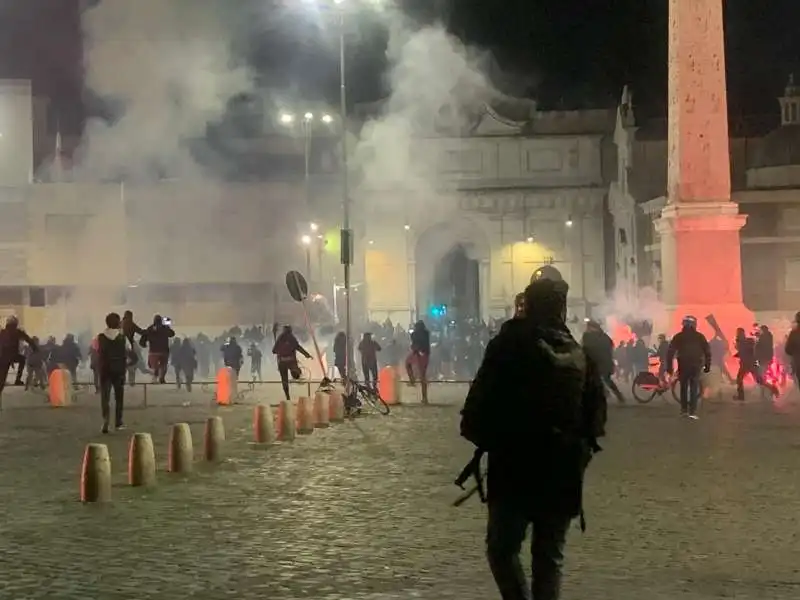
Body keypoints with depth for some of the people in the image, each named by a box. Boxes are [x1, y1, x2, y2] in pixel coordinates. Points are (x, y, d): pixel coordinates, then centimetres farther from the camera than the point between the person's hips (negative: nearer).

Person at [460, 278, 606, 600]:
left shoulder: (508, 346, -8)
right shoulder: (581, 355, 6)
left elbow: (480, 402, -11)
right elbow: (597, 416, 8)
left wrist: (484, 438, 4)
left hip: (514, 467, -4)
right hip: (563, 472, 4)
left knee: (502, 548, 7)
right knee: (549, 556, 13)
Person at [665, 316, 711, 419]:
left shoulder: (678, 337, 4)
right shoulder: (699, 336, 4)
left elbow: (670, 352, -1)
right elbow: (707, 351, 3)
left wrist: (669, 367, 2)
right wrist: (707, 365, 9)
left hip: (683, 366, 1)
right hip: (696, 366, -1)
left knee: (684, 388, 15)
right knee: (694, 389, 0)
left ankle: (684, 410, 18)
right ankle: (692, 411, -10)